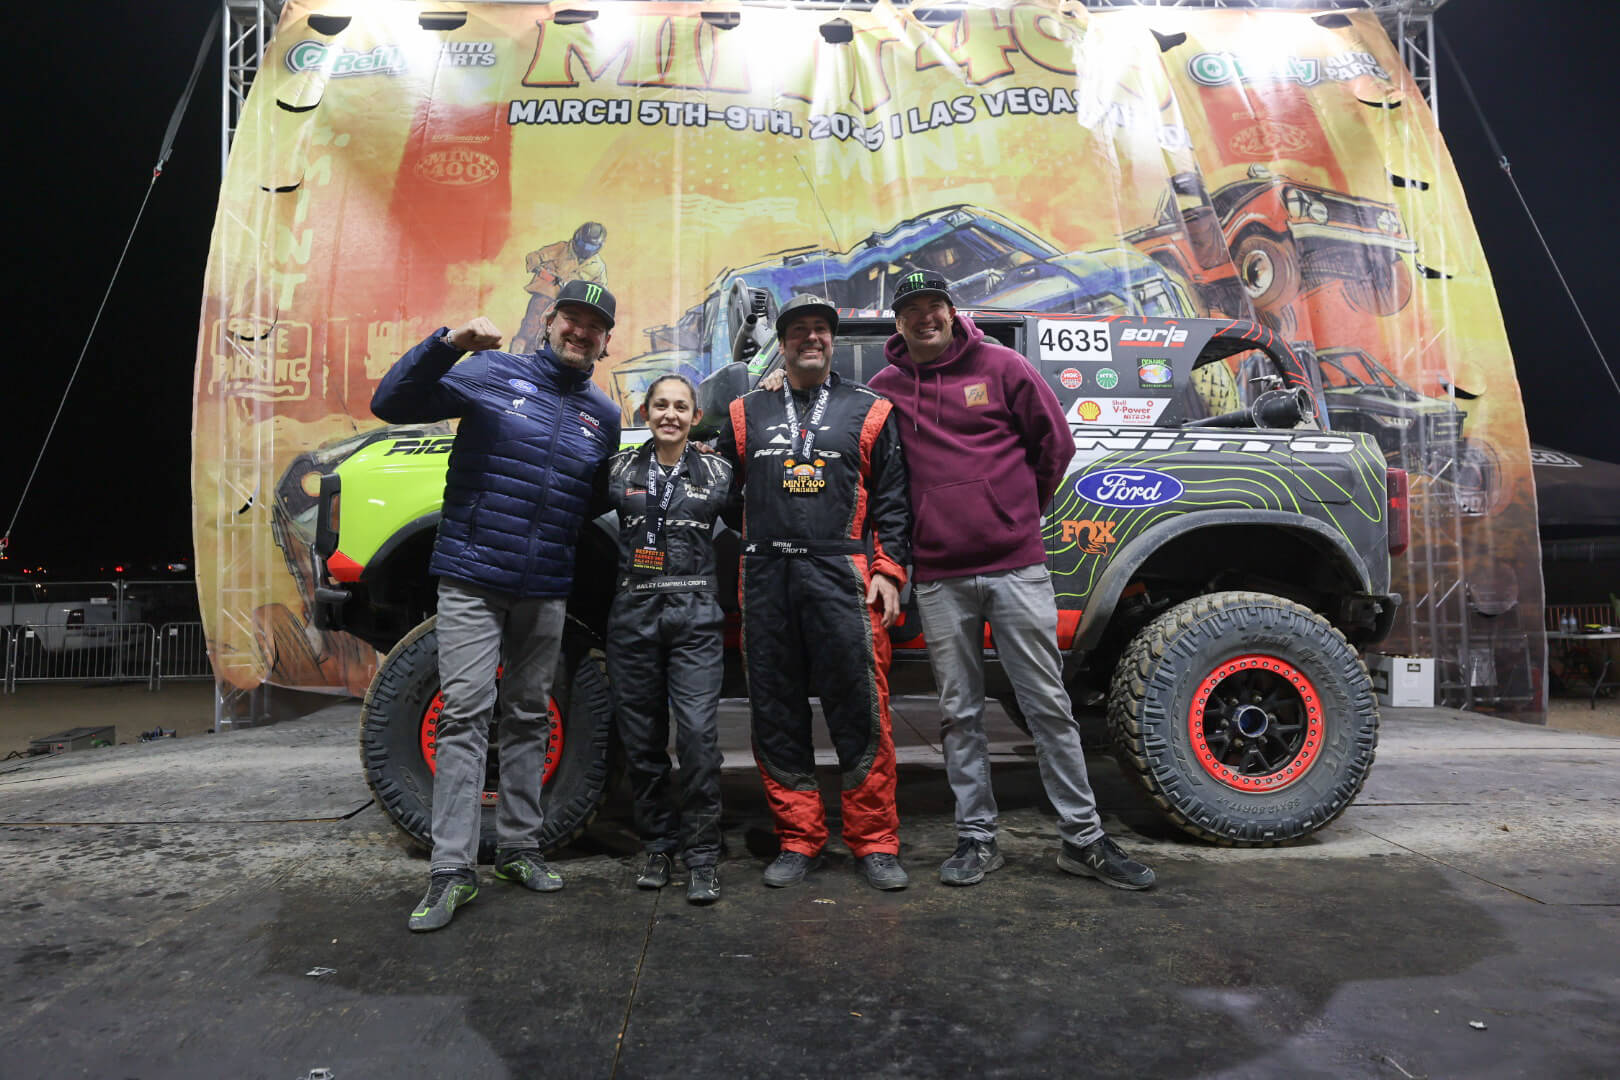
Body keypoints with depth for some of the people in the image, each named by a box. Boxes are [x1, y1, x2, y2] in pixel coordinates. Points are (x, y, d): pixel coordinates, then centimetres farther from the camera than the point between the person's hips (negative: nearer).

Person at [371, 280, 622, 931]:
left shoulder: (604, 416, 11)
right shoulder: (491, 372, -1)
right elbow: (391, 404, -9)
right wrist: (448, 343, -20)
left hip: (546, 592, 5)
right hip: (471, 579, -4)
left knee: (529, 718, 11)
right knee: (465, 714, -7)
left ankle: (518, 848, 23)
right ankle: (452, 871, -2)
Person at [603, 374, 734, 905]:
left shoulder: (717, 472, 7)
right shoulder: (621, 468, 9)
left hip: (694, 616, -2)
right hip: (633, 616, 2)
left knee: (698, 731, -11)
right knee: (641, 737, 7)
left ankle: (702, 857, 1)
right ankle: (658, 846, 24)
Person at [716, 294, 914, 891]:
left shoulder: (868, 411, 11)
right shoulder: (747, 413, 16)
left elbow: (891, 501, 8)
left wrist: (888, 571, -1)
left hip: (843, 576, -2)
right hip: (766, 579, 3)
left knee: (860, 710, -3)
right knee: (775, 715, 5)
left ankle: (874, 842, 10)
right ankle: (798, 839, 18)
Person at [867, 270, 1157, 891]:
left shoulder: (1001, 366, 3)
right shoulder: (885, 389, 6)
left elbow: (1054, 441, 9)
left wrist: (1019, 509, 11)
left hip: (1016, 567, -1)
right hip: (939, 579, 1)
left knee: (1049, 704, 3)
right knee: (960, 713, 8)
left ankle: (1083, 838, 14)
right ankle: (976, 839, 20)